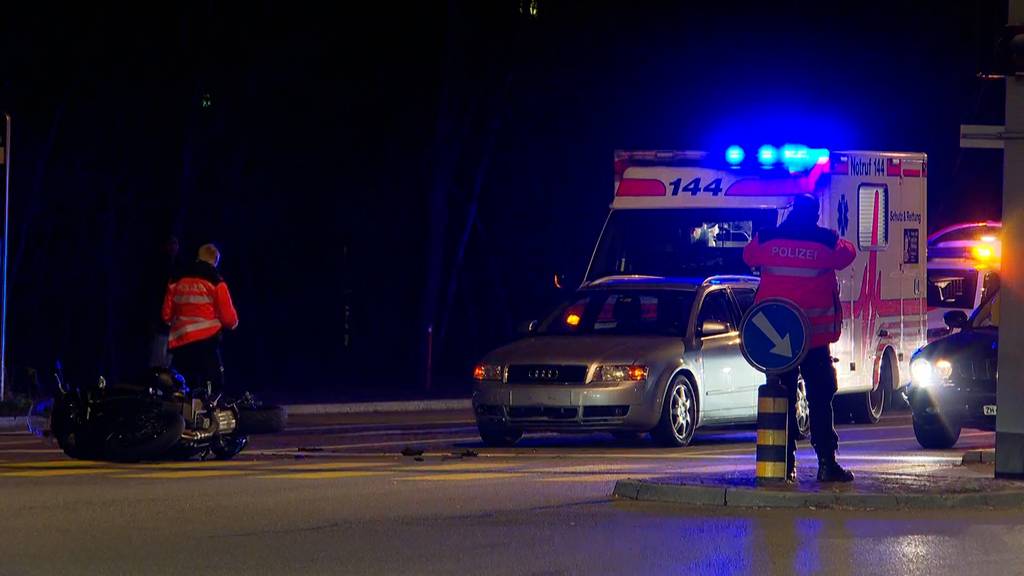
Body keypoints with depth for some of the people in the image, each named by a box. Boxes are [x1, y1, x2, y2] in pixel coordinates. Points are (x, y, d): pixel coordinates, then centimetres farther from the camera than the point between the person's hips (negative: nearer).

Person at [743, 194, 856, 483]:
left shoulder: (766, 239, -1)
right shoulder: (827, 242, -5)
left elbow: (749, 256, 19)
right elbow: (847, 254, 15)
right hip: (816, 335, -2)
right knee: (820, 398, 2)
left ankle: (785, 464, 5)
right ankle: (827, 464, -4)